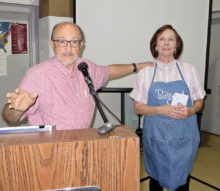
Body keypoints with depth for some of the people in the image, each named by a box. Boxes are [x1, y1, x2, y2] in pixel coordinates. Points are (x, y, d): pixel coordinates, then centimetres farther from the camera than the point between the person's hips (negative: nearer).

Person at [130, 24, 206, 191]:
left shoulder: (189, 70, 3)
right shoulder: (145, 73, 0)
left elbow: (199, 102, 10)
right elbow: (138, 107, 0)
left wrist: (190, 110, -13)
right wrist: (162, 110, -17)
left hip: (184, 137, 1)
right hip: (156, 138, 0)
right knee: (156, 177, 14)